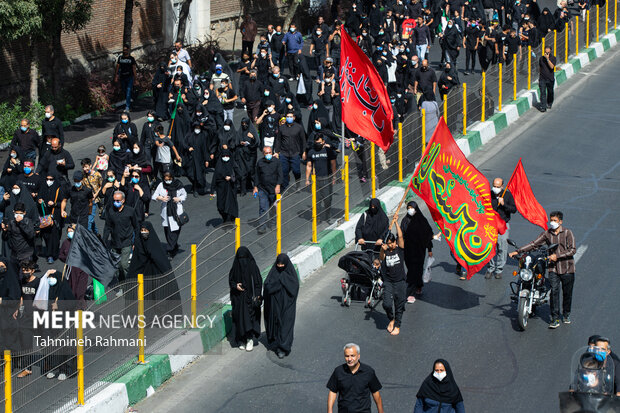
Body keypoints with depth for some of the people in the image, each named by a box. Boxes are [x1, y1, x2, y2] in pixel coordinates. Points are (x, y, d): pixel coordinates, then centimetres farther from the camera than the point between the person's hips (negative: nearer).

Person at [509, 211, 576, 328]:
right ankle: (555, 318, -11)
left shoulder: (567, 233, -4)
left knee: (567, 293, 8)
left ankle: (566, 314, 30)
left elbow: (572, 250, -11)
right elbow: (534, 244, 5)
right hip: (553, 268, 1)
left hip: (567, 268, -1)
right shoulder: (547, 234, 5)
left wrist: (557, 256, -19)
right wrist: (518, 251, -3)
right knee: (554, 291, -12)